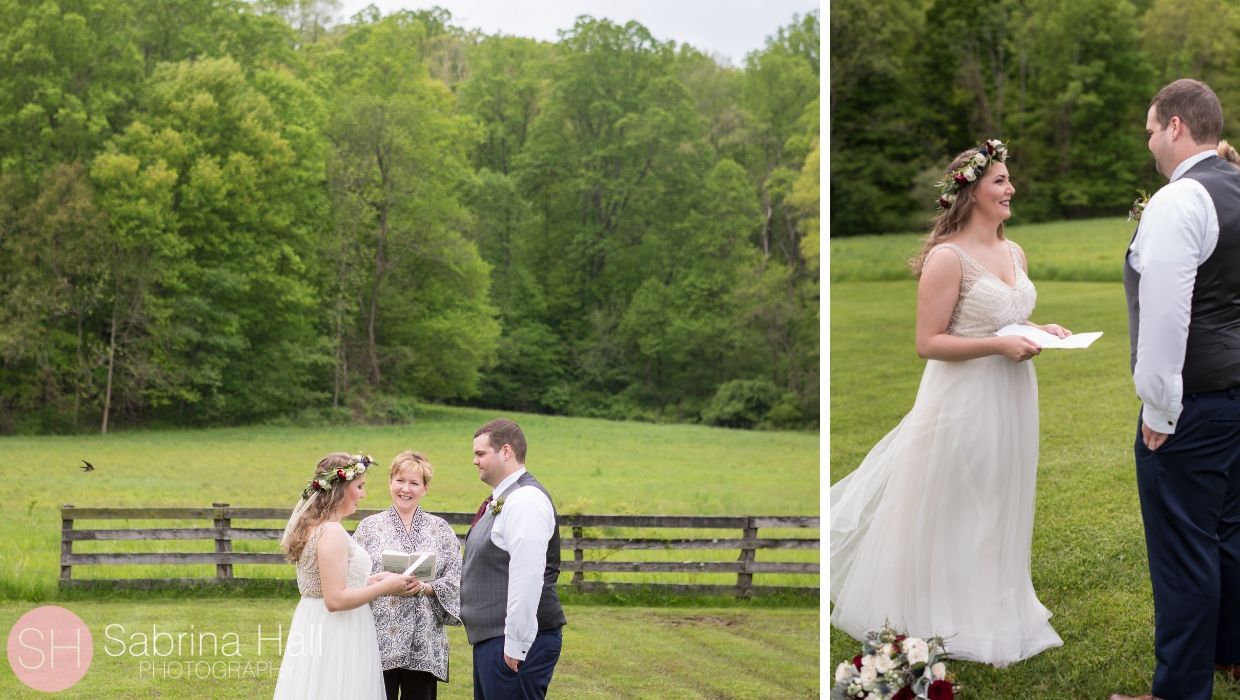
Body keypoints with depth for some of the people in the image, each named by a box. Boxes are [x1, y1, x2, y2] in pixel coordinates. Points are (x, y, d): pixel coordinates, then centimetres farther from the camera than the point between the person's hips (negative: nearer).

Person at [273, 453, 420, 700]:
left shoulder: (311, 526, 11)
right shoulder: (331, 533, -20)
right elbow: (335, 599, -24)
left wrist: (372, 580, 9)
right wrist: (384, 587, -15)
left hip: (314, 630, 10)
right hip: (336, 639, -10)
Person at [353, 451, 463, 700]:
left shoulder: (440, 529, 10)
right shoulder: (369, 527, 7)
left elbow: (455, 580, 2)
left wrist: (424, 587, -14)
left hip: (425, 643, 1)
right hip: (379, 639, -1)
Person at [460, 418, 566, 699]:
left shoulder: (525, 500, -16)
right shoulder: (501, 499, 16)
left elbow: (527, 578, -23)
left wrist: (514, 645, -23)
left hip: (513, 642, -10)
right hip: (491, 636, 10)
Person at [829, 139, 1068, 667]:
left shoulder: (1014, 252, 9)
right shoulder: (948, 257, -16)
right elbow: (929, 342, -18)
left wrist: (1040, 331, 2)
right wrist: (999, 345, -23)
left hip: (1011, 399, 8)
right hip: (965, 401, -8)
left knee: (998, 512, 17)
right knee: (952, 515, 5)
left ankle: (992, 611, 30)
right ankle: (949, 619, 19)